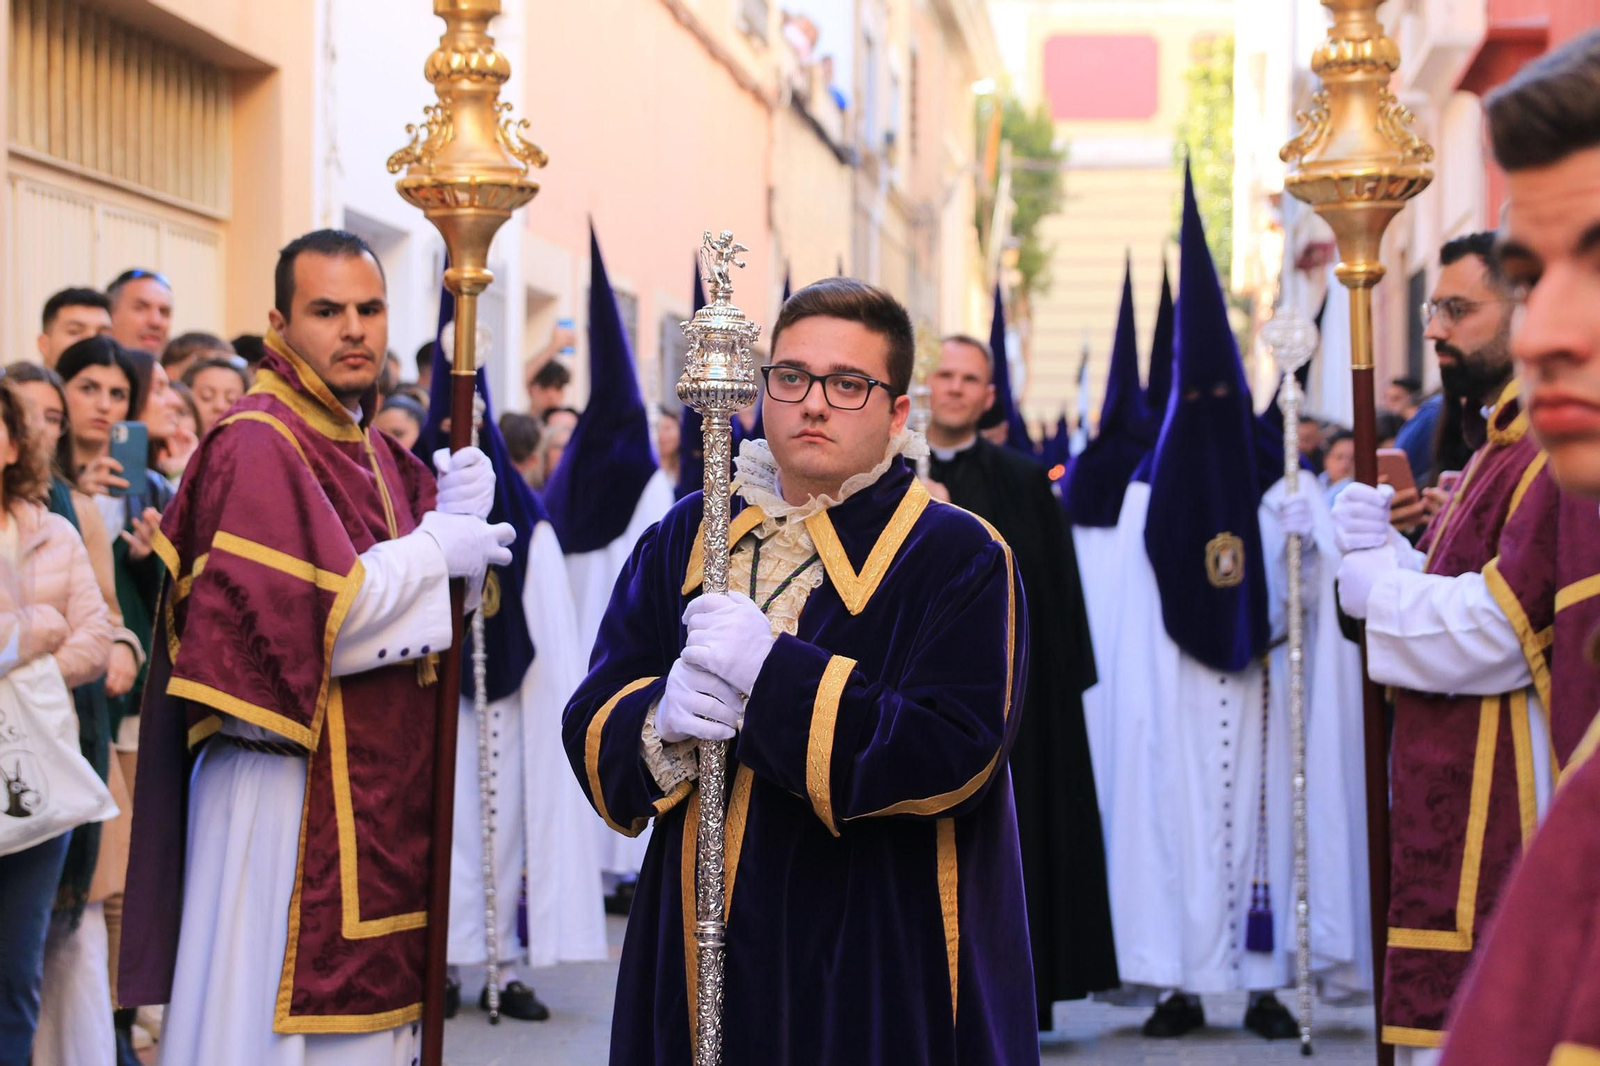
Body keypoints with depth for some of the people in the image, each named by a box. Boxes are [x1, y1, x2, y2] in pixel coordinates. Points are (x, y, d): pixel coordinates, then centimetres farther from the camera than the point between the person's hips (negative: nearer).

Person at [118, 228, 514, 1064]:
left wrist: (462, 517, -3)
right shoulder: (257, 447, -13)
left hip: (375, 795, 9)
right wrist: (433, 552, -13)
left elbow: (447, 609, 17)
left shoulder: (373, 452, 15)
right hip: (292, 798, -8)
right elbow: (304, 619, -23)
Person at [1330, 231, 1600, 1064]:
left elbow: (1490, 633, -21)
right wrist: (1380, 547, 1)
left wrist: (1370, 584, -7)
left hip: (1507, 817, -10)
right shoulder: (1502, 448, 19)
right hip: (1457, 810, 10)